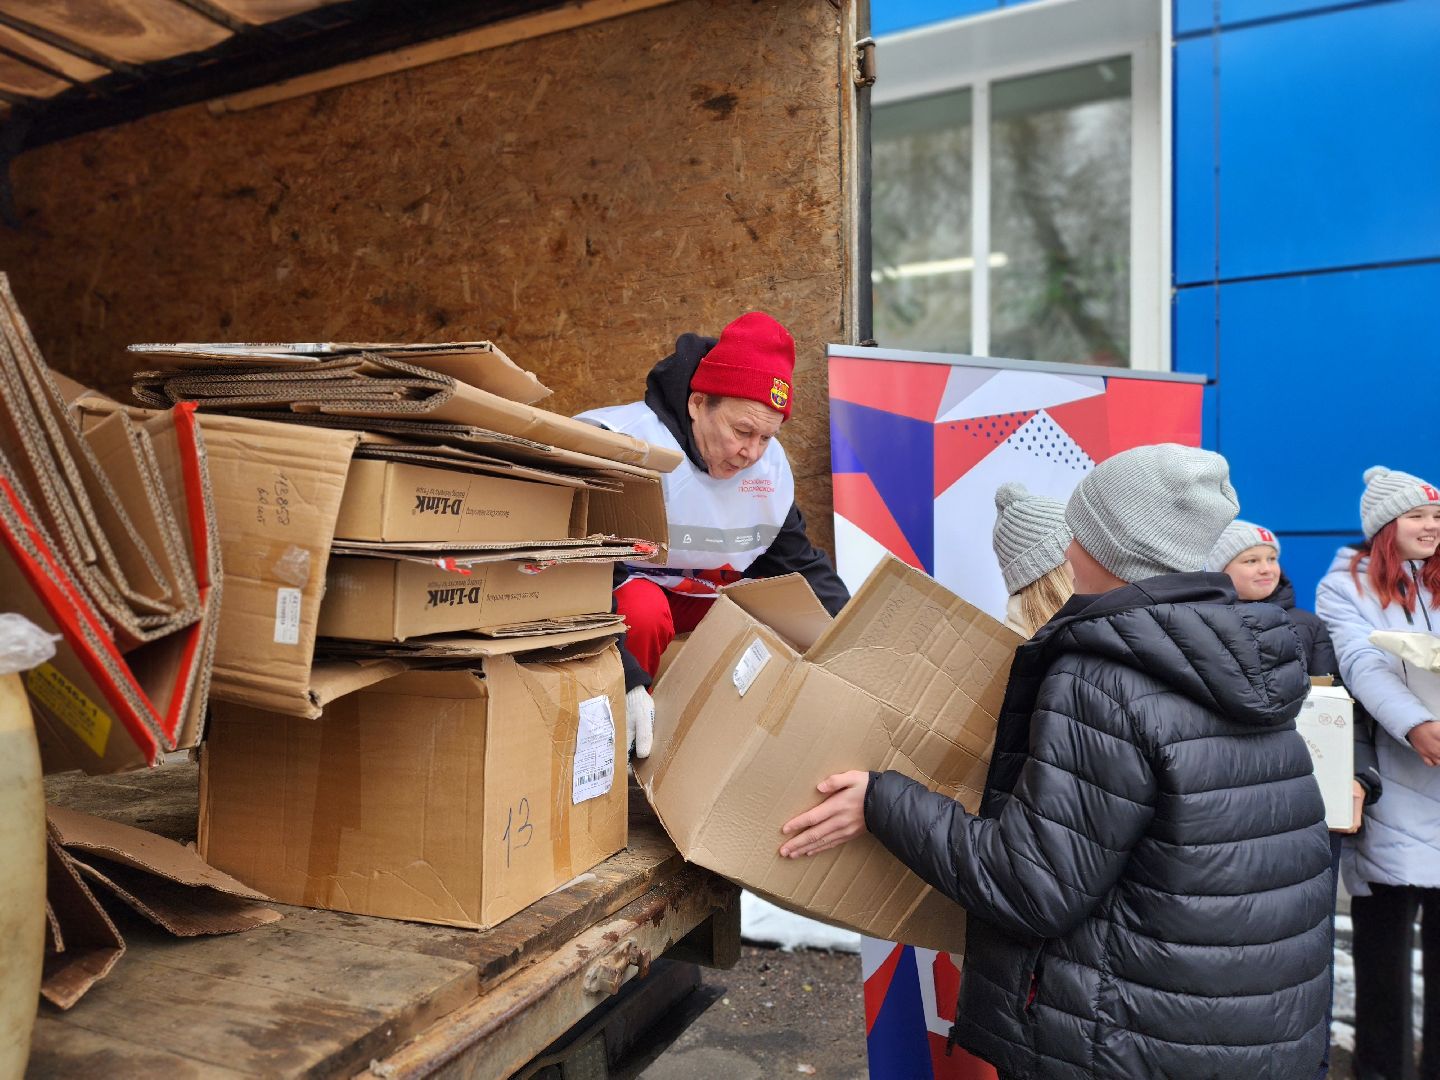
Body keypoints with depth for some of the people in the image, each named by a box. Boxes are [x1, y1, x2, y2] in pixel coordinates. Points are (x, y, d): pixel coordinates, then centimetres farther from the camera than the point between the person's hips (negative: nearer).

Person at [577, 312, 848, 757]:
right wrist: (625, 679, -42)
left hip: (706, 596, 6)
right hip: (619, 591, -6)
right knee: (644, 610, -38)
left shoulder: (771, 464, -6)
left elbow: (801, 563, 4)